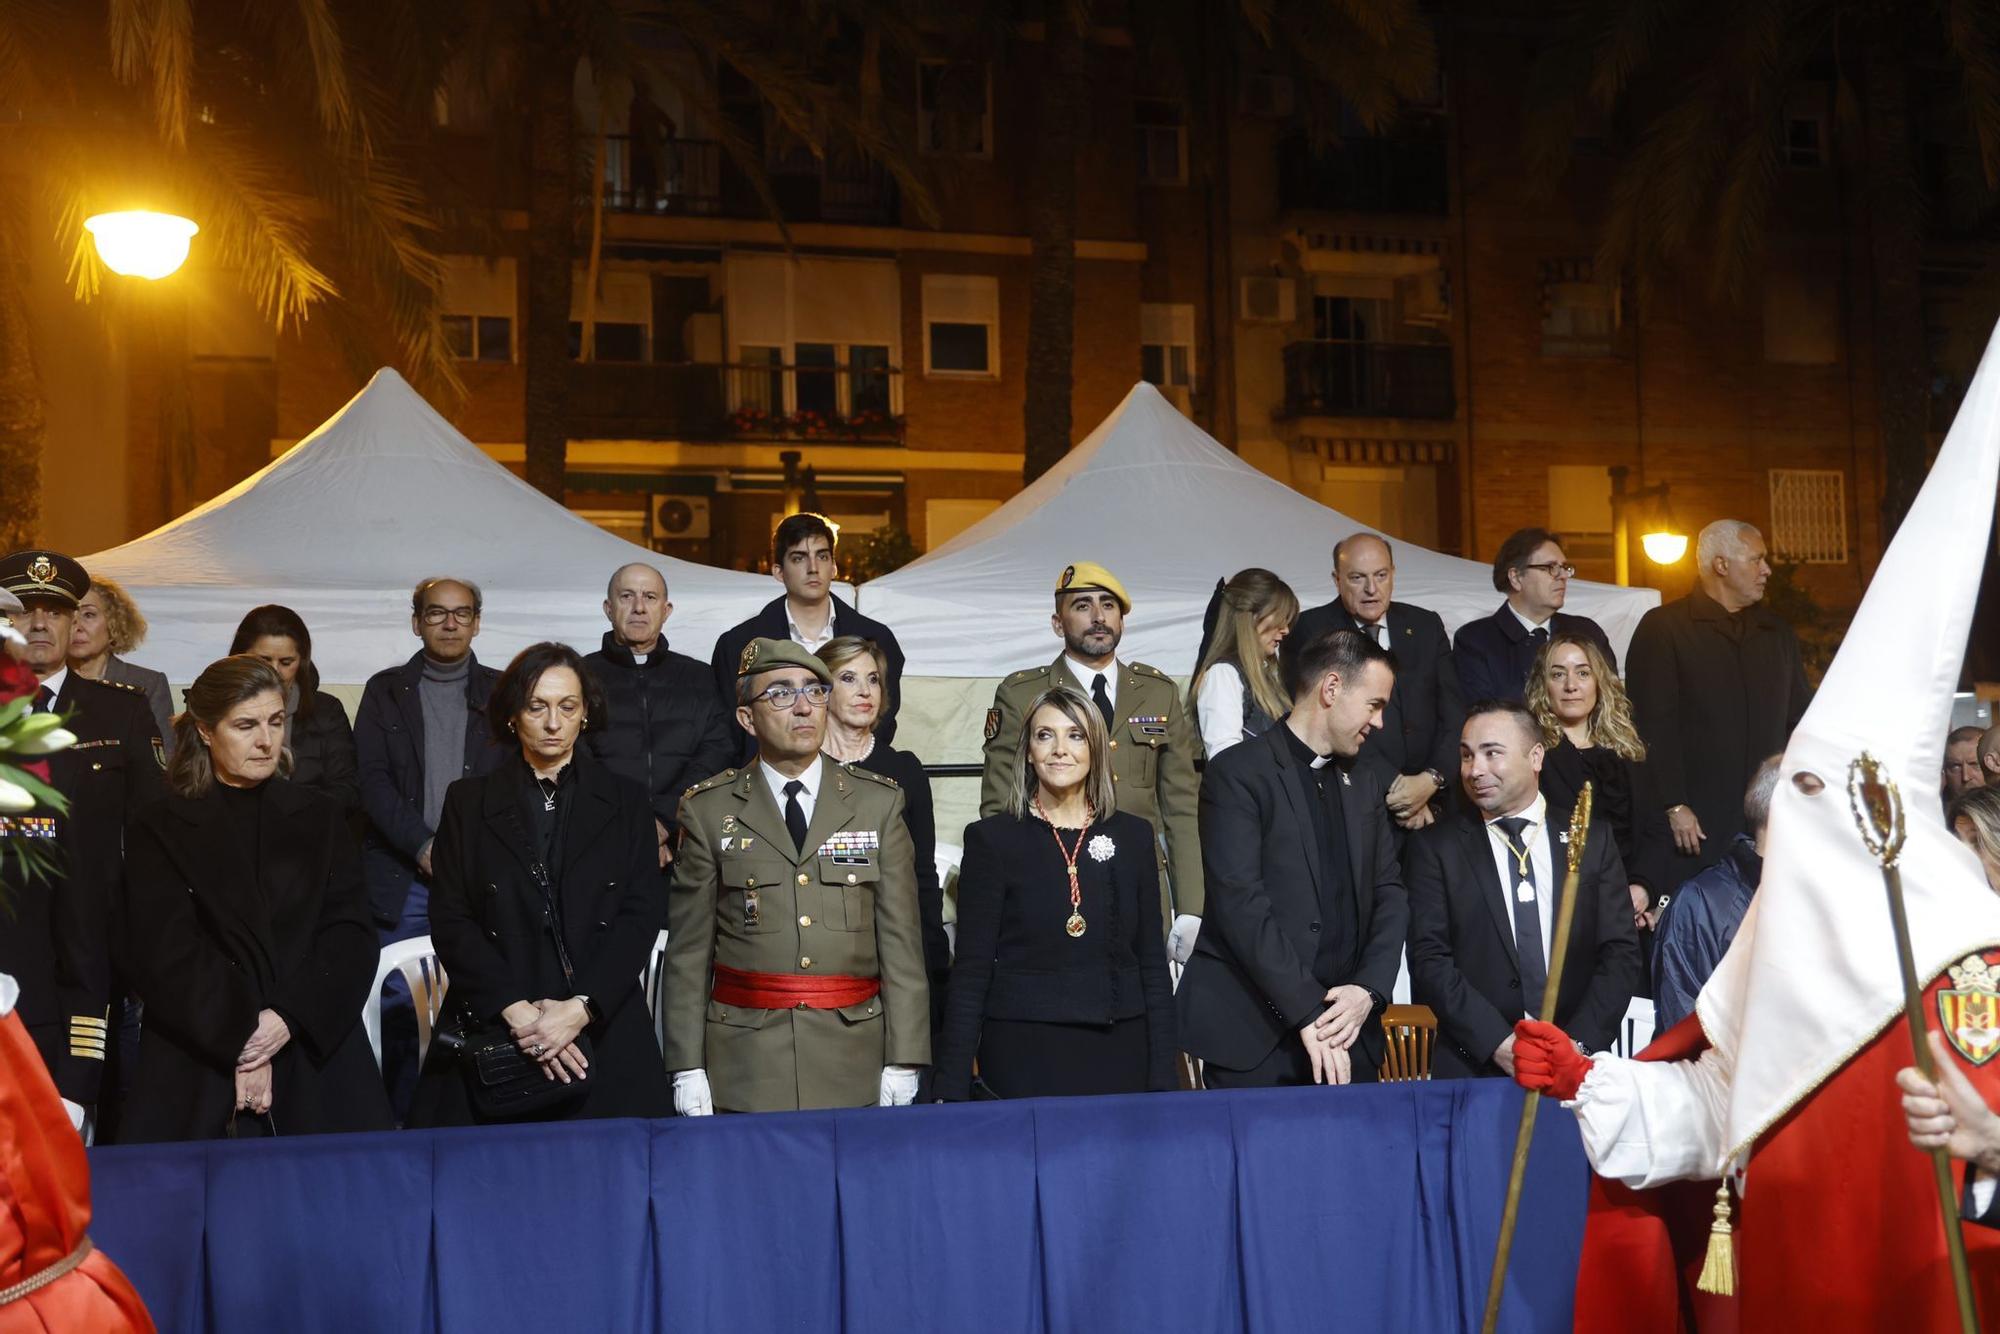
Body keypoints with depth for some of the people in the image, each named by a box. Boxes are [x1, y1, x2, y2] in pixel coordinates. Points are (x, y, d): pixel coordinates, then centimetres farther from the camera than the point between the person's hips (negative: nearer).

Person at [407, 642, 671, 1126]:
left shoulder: (626, 802, 9)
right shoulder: (468, 801, 8)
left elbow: (642, 917, 1)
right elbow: (450, 921, 1)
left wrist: (580, 1009, -13)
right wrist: (517, 1012, -12)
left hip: (605, 1036, 0)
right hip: (492, 1036, 0)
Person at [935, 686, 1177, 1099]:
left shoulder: (1133, 836, 8)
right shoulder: (992, 839, -1)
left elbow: (1153, 961, 9)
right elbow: (971, 969, -2)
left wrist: (1163, 1079, 3)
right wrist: (951, 1090, -7)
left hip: (1118, 1056, 3)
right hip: (1023, 1060, -3)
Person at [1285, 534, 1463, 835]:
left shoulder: (1426, 626, 9)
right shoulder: (1313, 631, -3)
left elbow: (1455, 714, 6)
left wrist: (1432, 779, -11)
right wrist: (1394, 786, -16)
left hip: (1432, 804, 4)